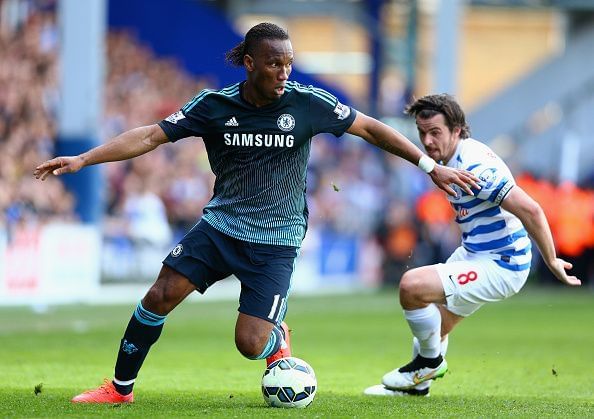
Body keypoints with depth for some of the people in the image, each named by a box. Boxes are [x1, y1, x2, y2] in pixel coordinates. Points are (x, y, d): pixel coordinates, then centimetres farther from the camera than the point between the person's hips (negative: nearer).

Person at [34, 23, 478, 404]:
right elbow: (152, 136, -6)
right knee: (160, 297, -8)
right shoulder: (215, 105, -7)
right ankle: (120, 388, 10)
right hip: (220, 225, 2)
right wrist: (82, 159, -13)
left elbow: (371, 128, -3)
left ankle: (279, 338, 25)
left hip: (275, 241, -2)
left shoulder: (308, 103, -11)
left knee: (250, 343, -13)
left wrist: (432, 166, -5)